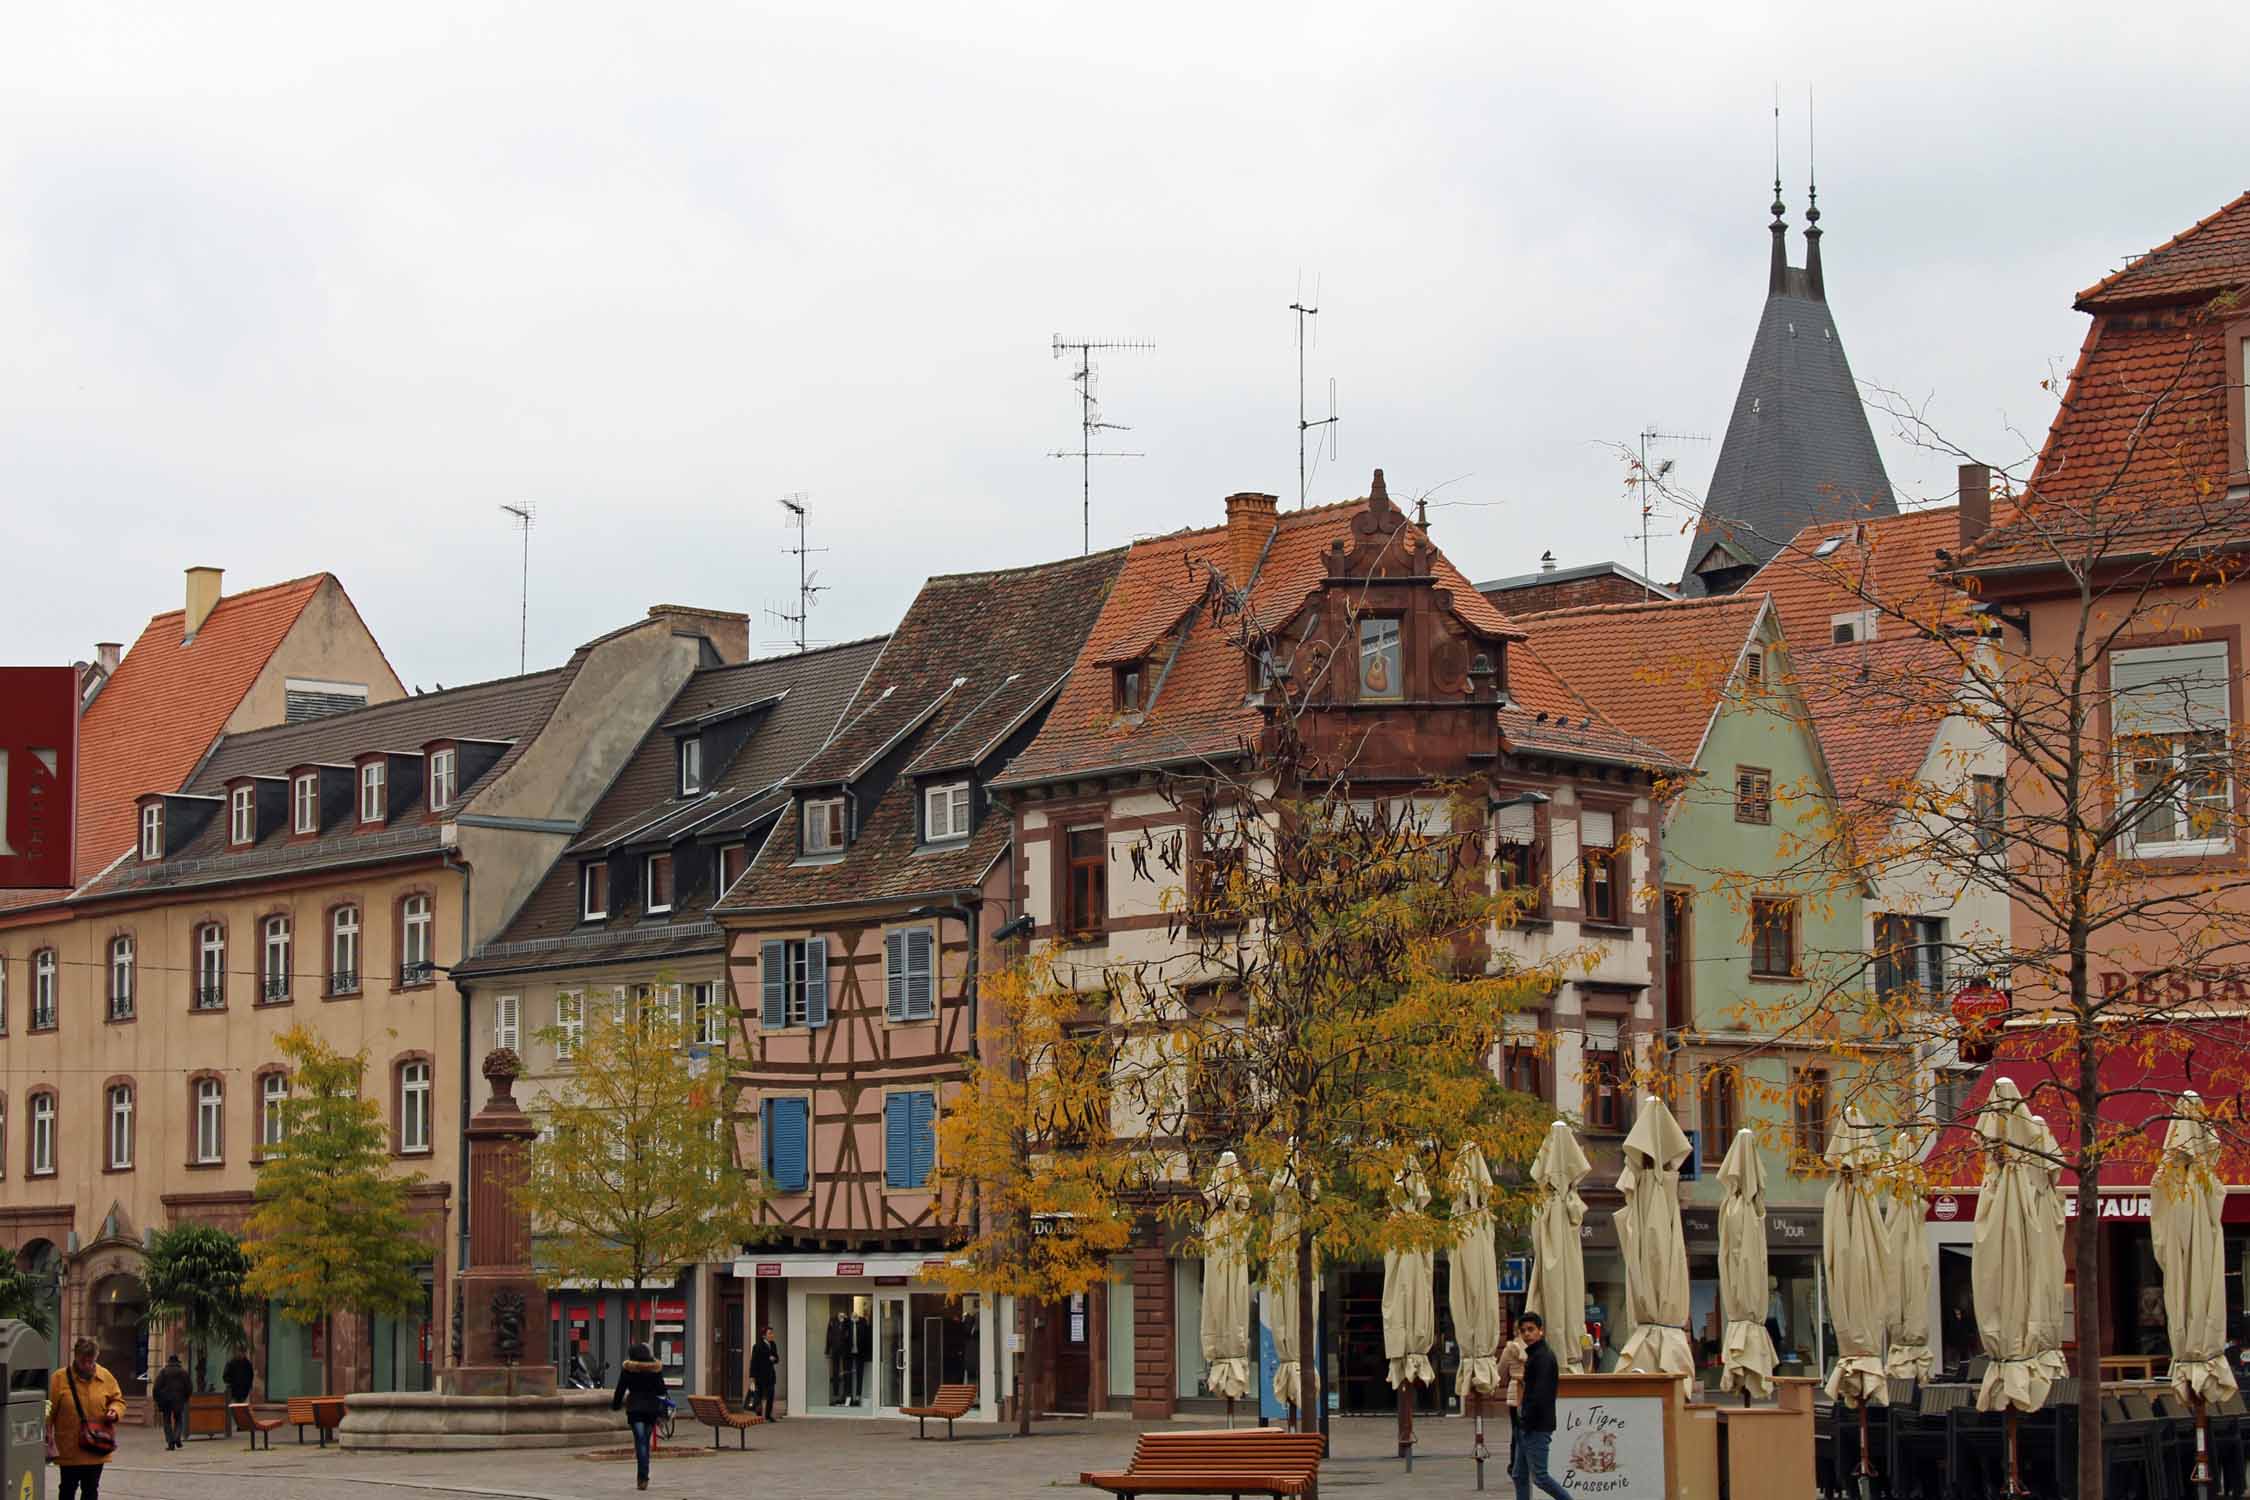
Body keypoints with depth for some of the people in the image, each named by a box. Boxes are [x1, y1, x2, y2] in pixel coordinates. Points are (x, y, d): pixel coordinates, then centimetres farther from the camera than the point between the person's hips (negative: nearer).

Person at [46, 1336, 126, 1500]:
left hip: (96, 1448, 3)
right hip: (68, 1448, -3)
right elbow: (50, 1410, -6)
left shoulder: (105, 1377, 2)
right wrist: (47, 1436, -10)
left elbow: (118, 1400, 12)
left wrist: (115, 1411, -10)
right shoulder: (60, 1377, -7)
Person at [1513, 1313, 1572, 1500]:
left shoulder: (1543, 1357, -15)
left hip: (1538, 1428, -10)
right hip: (1527, 1428, 10)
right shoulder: (1533, 1356, 16)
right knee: (1519, 1475, 10)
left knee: (1539, 1476, -5)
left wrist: (1527, 1421, -17)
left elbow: (1540, 1395, -22)